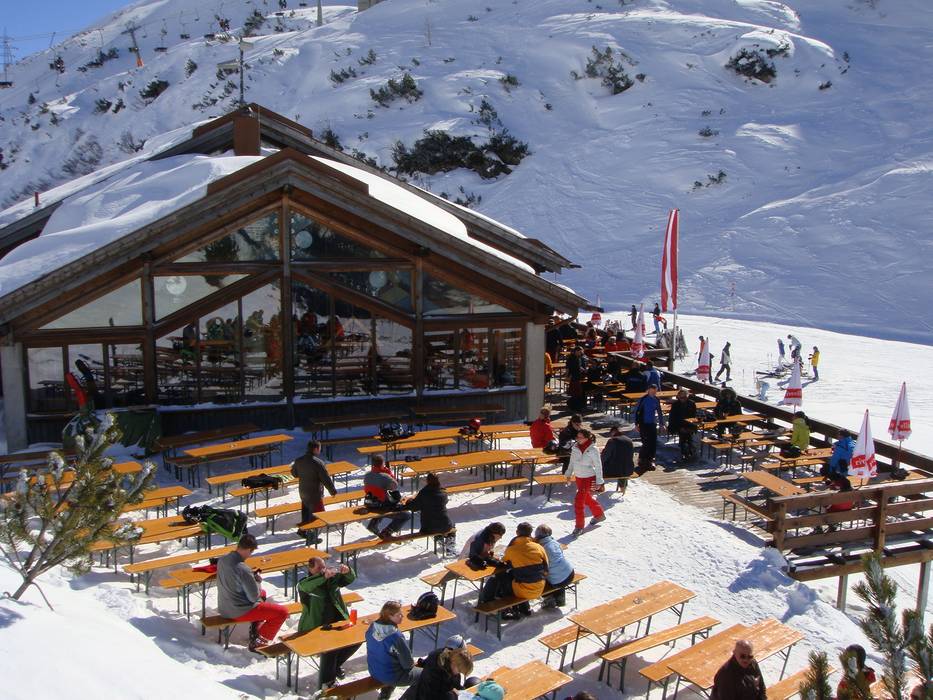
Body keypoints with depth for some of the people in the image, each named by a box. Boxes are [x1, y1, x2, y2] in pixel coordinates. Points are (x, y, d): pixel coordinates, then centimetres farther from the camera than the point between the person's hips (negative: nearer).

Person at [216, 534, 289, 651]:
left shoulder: (222, 559, -4)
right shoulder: (243, 569, -29)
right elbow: (254, 597, -21)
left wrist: (251, 576, 5)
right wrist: (257, 581, -4)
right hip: (239, 612, -9)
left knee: (263, 594, 32)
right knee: (283, 612, -4)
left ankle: (255, 629, 29)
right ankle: (258, 643, 4)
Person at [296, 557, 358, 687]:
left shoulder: (333, 578, 5)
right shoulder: (305, 583, -9)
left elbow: (351, 579, -3)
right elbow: (305, 585, -34)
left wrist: (347, 571, -28)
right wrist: (324, 576, -48)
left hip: (337, 622, 6)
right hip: (315, 627, -6)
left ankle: (336, 663, 17)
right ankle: (327, 681, -12)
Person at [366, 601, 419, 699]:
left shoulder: (372, 627, -11)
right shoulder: (396, 636, -31)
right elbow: (407, 663, -20)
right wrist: (411, 664, 3)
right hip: (391, 677, -7)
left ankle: (384, 695, 41)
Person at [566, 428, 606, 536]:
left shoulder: (593, 450, -20)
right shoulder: (575, 447, -4)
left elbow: (598, 466, -15)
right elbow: (572, 461, 11)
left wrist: (599, 482, -14)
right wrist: (569, 473, 15)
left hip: (589, 478, -7)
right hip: (578, 477, 7)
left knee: (578, 500, -12)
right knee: (587, 499, 22)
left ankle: (579, 526, 0)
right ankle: (599, 515, 47)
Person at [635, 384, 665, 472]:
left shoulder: (656, 400, 6)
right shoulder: (643, 399, -10)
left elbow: (659, 412, 17)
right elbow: (636, 411, -7)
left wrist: (661, 423, 16)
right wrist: (636, 424, -9)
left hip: (652, 424, 5)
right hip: (643, 424, -5)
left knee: (653, 443, 1)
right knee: (646, 443, -9)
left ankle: (650, 459, 15)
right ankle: (641, 459, 8)